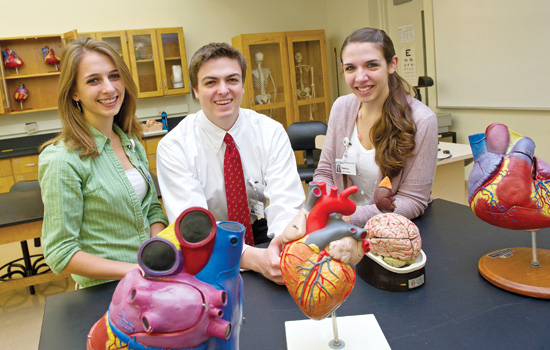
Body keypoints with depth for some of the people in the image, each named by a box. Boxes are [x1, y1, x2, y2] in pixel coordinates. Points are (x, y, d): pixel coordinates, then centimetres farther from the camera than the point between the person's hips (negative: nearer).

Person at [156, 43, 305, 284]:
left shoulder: (272, 133, -6)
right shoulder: (173, 146, -12)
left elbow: (286, 203, -14)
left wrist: (284, 240, -38)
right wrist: (253, 258, -39)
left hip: (262, 231, 1)